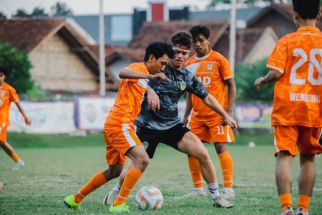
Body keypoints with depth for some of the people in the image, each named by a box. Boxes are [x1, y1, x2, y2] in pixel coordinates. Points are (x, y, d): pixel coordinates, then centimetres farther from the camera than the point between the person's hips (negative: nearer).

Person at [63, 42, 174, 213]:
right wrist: (150, 76, -41)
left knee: (114, 171, 20)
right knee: (142, 159, -24)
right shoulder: (138, 67, -8)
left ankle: (75, 199, 31)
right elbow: (123, 73, -31)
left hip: (114, 125, 10)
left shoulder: (143, 74, 22)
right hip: (120, 124, -10)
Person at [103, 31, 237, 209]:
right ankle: (116, 192, 26)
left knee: (203, 154, -11)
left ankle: (216, 196, 2)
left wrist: (225, 116, 18)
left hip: (172, 125, 4)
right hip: (148, 125, -4)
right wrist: (149, 90, -43)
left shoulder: (187, 77, 5)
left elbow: (207, 98, 17)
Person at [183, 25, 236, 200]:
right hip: (197, 115, 5)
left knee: (221, 148, -10)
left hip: (217, 113, -5)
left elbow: (231, 85, -4)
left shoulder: (218, 60, -4)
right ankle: (198, 189, 12)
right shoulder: (189, 64, 10)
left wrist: (229, 110, -13)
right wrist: (186, 115, 11)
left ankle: (228, 189, -5)